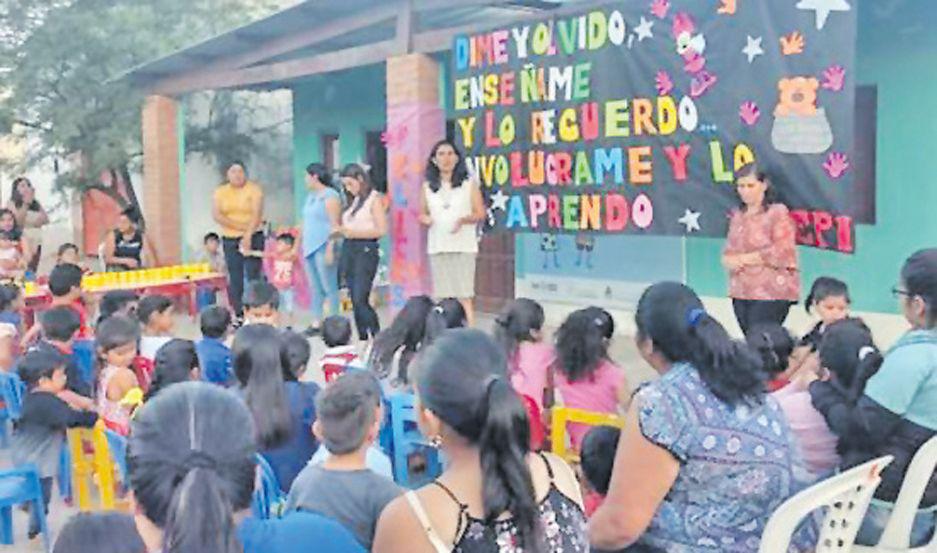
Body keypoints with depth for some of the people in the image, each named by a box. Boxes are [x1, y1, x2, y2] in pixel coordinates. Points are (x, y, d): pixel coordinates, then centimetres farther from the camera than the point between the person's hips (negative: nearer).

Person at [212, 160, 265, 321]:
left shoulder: (254, 190, -2)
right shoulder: (221, 192, 8)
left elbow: (257, 214, -14)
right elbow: (216, 215, -3)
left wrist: (248, 235, -25)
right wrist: (238, 225, -15)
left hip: (253, 238, -3)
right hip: (230, 240, 3)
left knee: (253, 277, -8)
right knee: (235, 280, 3)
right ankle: (239, 315, 8)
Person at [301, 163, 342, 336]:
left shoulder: (330, 196, -9)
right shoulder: (311, 196, 17)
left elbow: (335, 225, -14)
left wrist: (330, 249, -20)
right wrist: (303, 244, 18)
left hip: (323, 248, -9)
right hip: (310, 248, 9)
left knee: (329, 288, -5)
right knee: (316, 288, 11)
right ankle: (316, 323, 16)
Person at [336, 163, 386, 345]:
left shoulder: (374, 198, -4)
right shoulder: (354, 200, 17)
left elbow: (382, 230, -11)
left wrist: (354, 233, -14)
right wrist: (341, 230, -2)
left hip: (366, 250, -7)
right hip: (348, 249, 7)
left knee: (360, 299, -15)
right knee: (355, 300, 6)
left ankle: (377, 336, -9)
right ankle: (363, 338, 12)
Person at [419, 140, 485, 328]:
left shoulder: (469, 184, 2)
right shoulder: (428, 186, 9)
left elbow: (480, 213, 2)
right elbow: (422, 213, 15)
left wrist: (464, 219, -16)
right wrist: (425, 219, -9)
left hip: (464, 246, -2)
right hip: (437, 247, 3)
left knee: (464, 295, -8)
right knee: (442, 296, 2)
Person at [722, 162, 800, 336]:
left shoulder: (778, 213, -5)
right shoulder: (738, 215, 15)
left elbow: (781, 254, -12)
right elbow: (728, 252, 18)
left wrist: (744, 259, -8)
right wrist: (730, 261, -7)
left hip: (771, 294, -6)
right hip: (741, 293, 6)